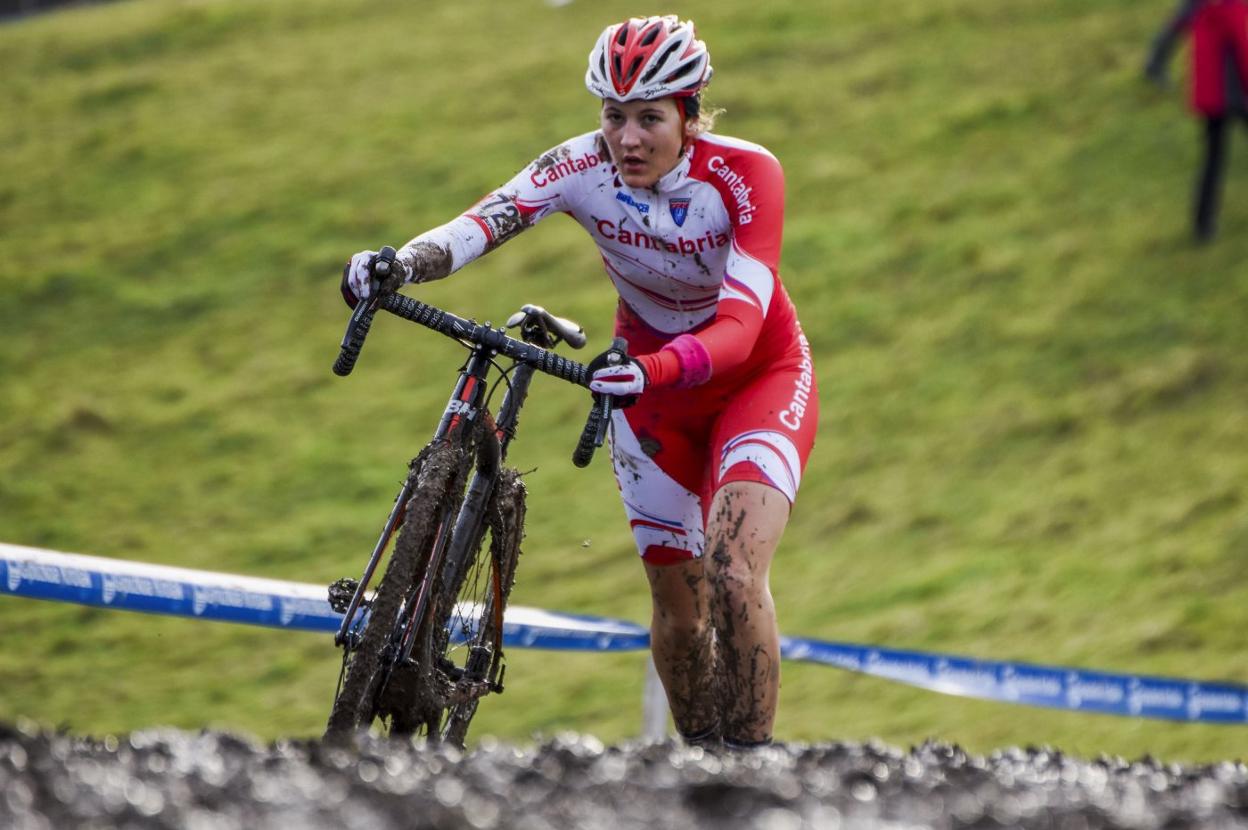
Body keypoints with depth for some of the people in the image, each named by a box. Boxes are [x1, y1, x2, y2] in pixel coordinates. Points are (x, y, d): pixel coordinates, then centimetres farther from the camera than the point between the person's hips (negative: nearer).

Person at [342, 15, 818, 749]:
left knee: (731, 574, -25)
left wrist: (659, 370, -59)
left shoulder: (744, 175, -28)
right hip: (651, 374, 4)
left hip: (759, 372, -4)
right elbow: (482, 223, -36)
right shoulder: (585, 166, -20)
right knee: (678, 601, 8)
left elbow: (740, 324, -39)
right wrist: (399, 265, -57)